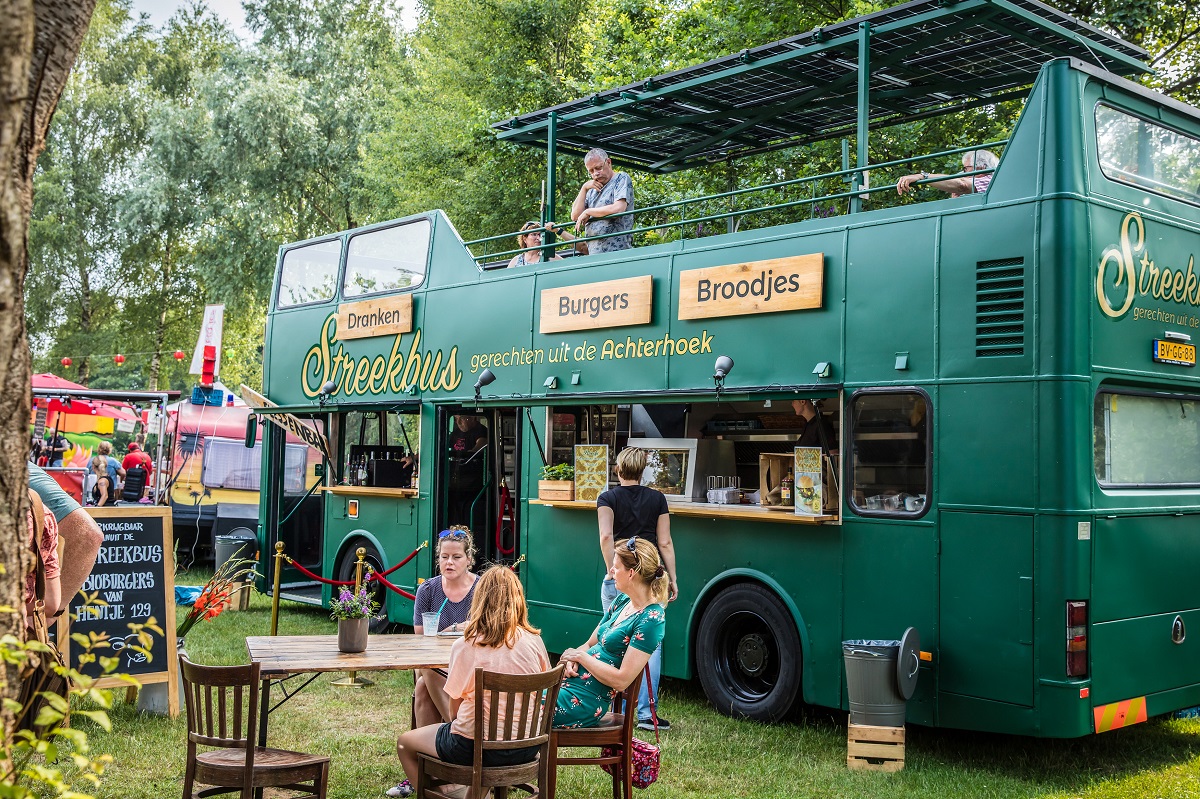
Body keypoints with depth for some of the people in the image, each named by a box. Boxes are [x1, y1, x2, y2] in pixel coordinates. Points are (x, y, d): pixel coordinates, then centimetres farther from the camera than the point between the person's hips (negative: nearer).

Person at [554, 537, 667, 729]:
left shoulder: (651, 618, -16)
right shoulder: (623, 601, 11)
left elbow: (621, 680, -20)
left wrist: (580, 656, -10)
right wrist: (572, 660, -4)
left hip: (584, 700, -9)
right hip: (572, 681, 9)